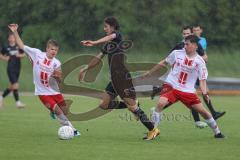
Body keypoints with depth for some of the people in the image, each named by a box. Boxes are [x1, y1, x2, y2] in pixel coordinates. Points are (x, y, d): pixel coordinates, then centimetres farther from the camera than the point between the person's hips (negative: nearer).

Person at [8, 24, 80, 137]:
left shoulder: (56, 63, -4)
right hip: (42, 92, -3)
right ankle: (71, 129, -4)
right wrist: (15, 32, -7)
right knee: (57, 110, -14)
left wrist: (57, 76, -27)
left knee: (65, 111, 3)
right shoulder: (36, 53, -7)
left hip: (54, 91, 3)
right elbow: (21, 46, -2)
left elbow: (59, 80, -4)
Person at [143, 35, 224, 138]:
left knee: (202, 111, -2)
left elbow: (202, 79, 0)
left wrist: (204, 92, -19)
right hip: (171, 86, 0)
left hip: (188, 91, 1)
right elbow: (163, 63, 14)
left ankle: (217, 132, 19)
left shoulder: (199, 61, -3)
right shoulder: (177, 53, -1)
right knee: (161, 103, -26)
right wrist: (149, 73, 20)